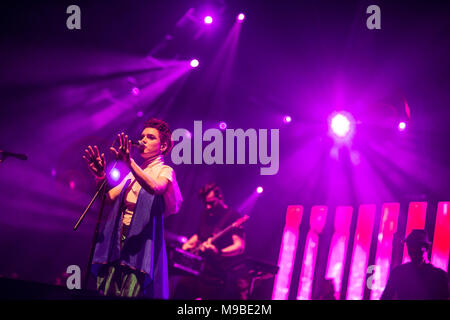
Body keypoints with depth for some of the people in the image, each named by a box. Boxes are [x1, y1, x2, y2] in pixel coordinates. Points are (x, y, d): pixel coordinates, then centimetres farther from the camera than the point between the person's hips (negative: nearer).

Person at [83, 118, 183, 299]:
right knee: (106, 294, -5)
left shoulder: (165, 171, 5)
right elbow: (109, 198, 12)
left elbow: (155, 188, -20)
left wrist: (129, 162, -33)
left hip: (141, 245, -6)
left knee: (131, 295, -17)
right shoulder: (134, 174, 23)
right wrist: (100, 177, -8)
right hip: (117, 244, 6)